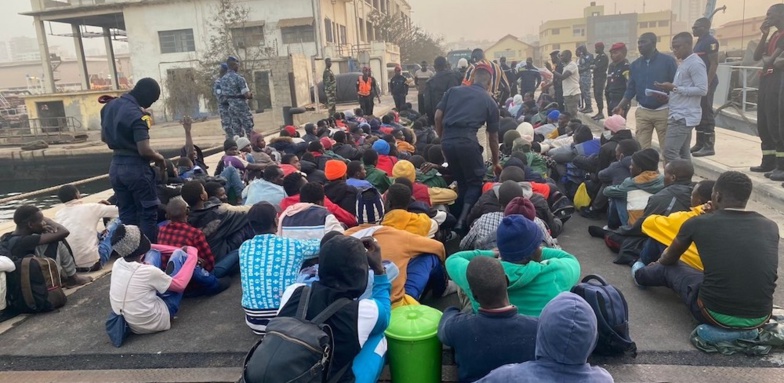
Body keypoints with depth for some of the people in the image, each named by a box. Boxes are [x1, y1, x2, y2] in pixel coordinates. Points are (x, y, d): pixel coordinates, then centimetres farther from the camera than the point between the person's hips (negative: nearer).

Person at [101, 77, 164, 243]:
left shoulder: (109, 106, 8)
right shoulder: (136, 115, -19)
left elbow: (104, 137, 18)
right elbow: (144, 150, -23)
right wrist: (159, 157, -5)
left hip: (116, 166, 8)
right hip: (136, 167, -8)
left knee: (126, 214, 14)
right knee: (148, 213, 2)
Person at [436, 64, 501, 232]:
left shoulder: (453, 91, 19)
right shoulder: (490, 102, 14)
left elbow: (438, 116, 8)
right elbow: (493, 137, 19)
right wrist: (495, 162, 30)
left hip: (447, 141, 4)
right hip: (467, 141, -4)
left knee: (461, 181, 21)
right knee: (475, 182, 9)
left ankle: (458, 217, 23)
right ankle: (463, 221, -5)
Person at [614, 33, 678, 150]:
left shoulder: (668, 61, -4)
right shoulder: (635, 65, 8)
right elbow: (631, 89, 11)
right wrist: (620, 106, 1)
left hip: (663, 111, -3)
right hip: (642, 112, 4)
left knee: (667, 148, 4)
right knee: (642, 148, 6)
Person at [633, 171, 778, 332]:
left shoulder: (698, 223, -7)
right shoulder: (771, 227, 1)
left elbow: (669, 260, 13)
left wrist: (659, 263, 37)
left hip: (716, 315, -4)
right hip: (760, 318, 4)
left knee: (668, 268, 24)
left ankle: (640, 275, 56)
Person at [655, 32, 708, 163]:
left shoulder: (696, 63, -13)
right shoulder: (684, 63, 18)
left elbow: (702, 90, -19)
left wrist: (675, 88, -19)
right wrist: (669, 91, 8)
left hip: (684, 116, -10)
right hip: (679, 115, 10)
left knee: (670, 152, -13)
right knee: (683, 153, 10)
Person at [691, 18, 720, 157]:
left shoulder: (710, 41, -12)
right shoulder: (700, 41, 17)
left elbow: (714, 64, -17)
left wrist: (707, 84, -23)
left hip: (706, 82, -10)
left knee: (706, 113, -8)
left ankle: (709, 146, -5)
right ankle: (700, 143, 17)